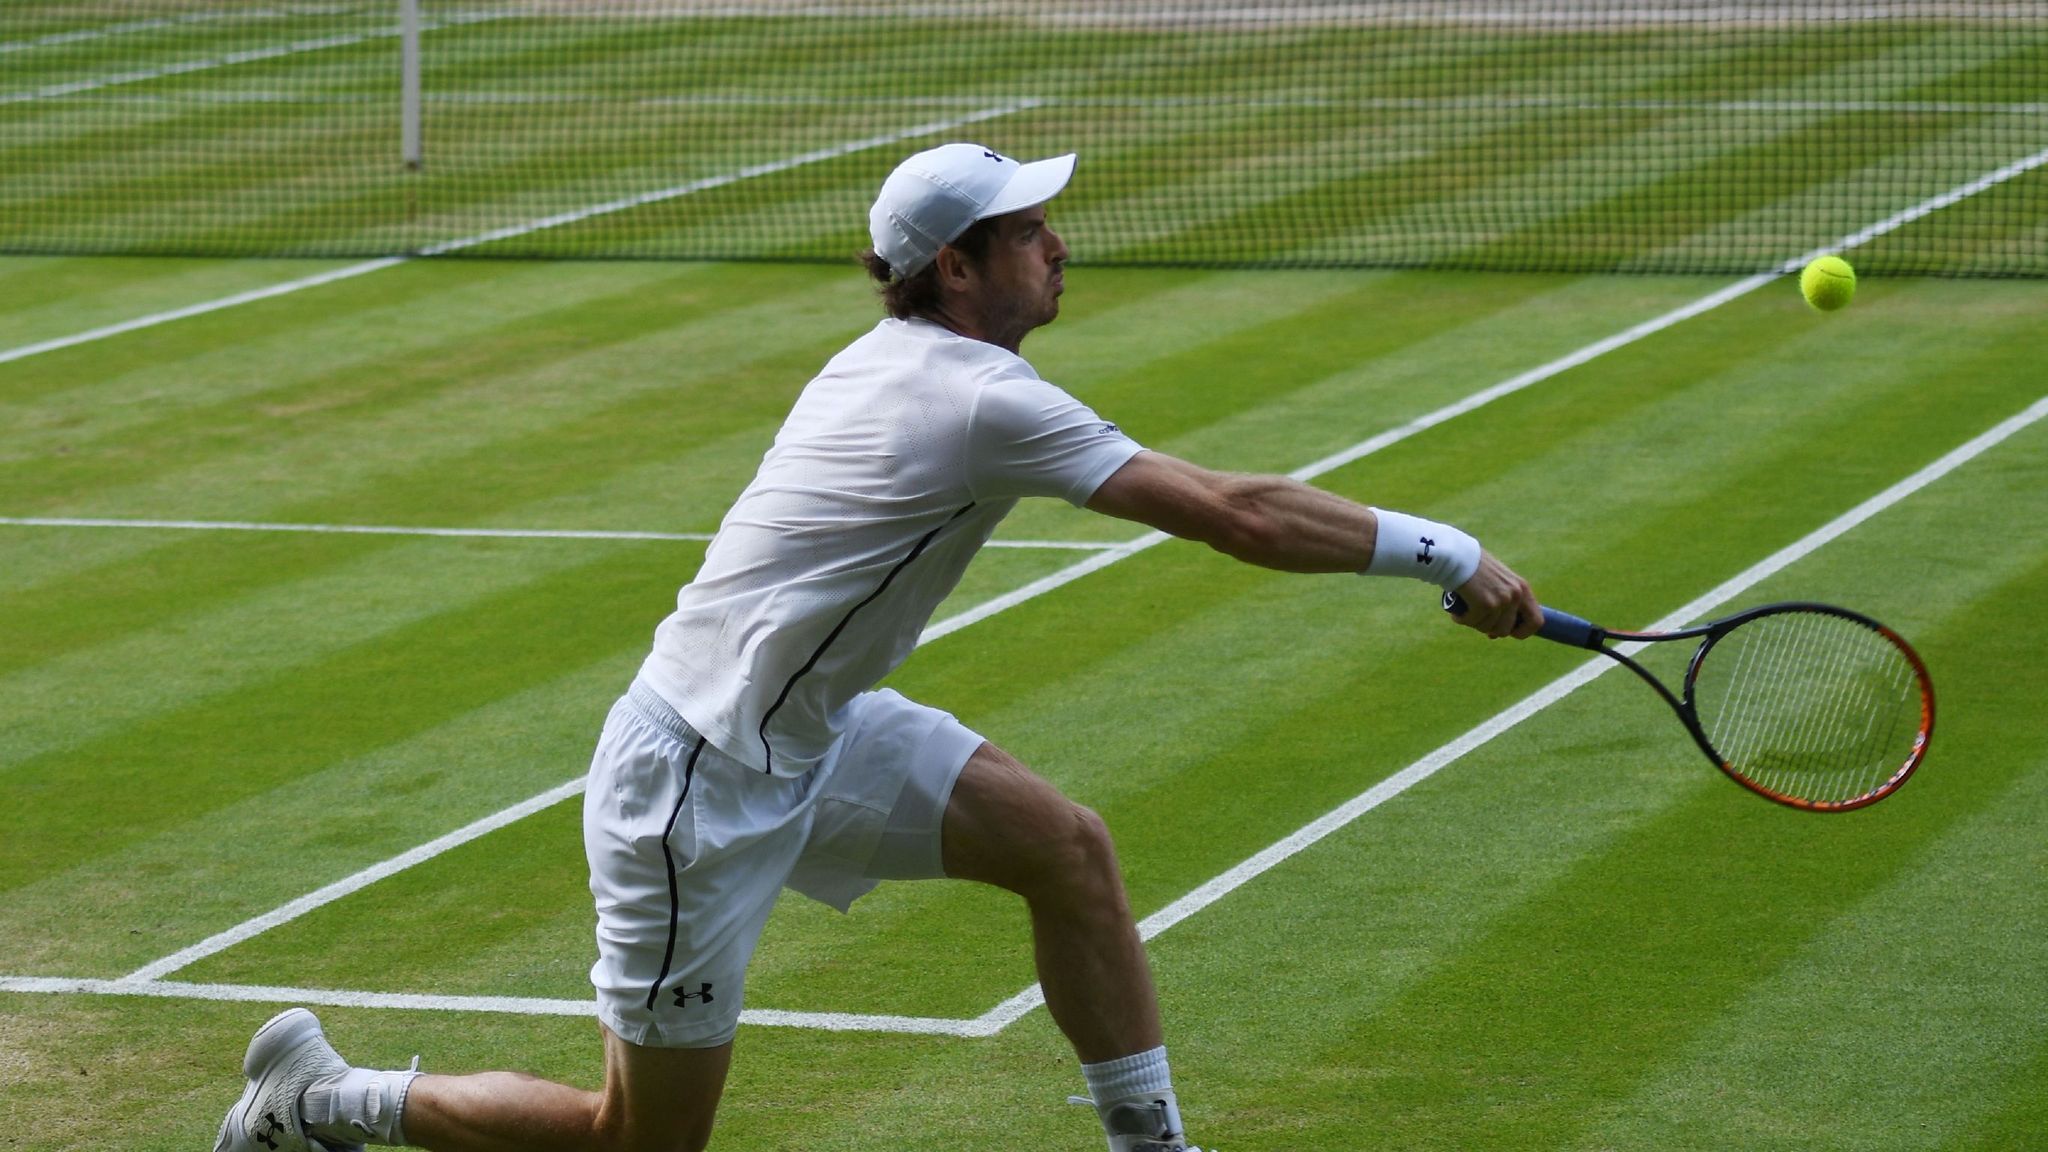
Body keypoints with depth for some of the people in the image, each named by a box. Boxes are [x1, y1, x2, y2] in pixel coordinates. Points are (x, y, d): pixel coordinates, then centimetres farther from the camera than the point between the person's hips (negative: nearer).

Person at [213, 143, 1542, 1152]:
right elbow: (1239, 516, -28)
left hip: (808, 731, 9)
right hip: (697, 788, -9)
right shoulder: (982, 400, -25)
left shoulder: (894, 359, 2)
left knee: (1070, 848, -1)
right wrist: (1442, 552, -22)